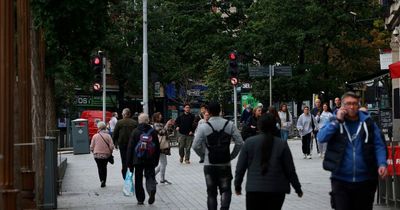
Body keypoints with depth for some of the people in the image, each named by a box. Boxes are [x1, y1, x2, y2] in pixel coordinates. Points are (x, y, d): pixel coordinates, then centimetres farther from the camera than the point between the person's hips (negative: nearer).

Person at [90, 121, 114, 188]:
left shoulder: (95, 136, -7)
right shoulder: (108, 136, -8)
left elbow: (91, 147, -3)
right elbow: (112, 146, -10)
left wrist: (93, 152, 16)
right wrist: (110, 152, 9)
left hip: (97, 155, -1)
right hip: (106, 155, 1)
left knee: (100, 168, 10)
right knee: (104, 167, 17)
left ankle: (102, 180, -11)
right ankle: (104, 182, 16)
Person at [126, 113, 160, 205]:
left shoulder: (135, 132, -4)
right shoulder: (153, 132, 2)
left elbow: (130, 148, -3)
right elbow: (157, 147, 6)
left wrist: (129, 163, 2)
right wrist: (156, 160, 14)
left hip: (138, 160, -1)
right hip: (150, 161, 1)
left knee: (138, 180, 9)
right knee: (150, 177, 6)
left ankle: (140, 199, 11)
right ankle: (152, 190, -23)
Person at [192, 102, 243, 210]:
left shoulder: (203, 127, -8)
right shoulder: (229, 125, -3)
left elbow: (196, 146, -10)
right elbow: (239, 142, -4)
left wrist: (203, 155, 8)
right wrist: (232, 156, 8)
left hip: (209, 165, 0)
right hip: (225, 164, 1)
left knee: (211, 192, 11)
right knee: (226, 190, 8)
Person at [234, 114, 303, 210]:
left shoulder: (249, 142, -2)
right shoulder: (282, 144, -2)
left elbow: (240, 168, 2)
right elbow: (290, 170, 2)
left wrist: (237, 185, 16)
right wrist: (298, 188, 13)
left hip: (254, 189, -1)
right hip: (277, 191, 1)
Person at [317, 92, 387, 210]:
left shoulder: (368, 123, 3)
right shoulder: (335, 122, 4)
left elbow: (379, 145, 2)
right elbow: (321, 138, -10)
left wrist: (382, 163, -14)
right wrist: (337, 120, -13)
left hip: (365, 180, 1)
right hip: (340, 180, -1)